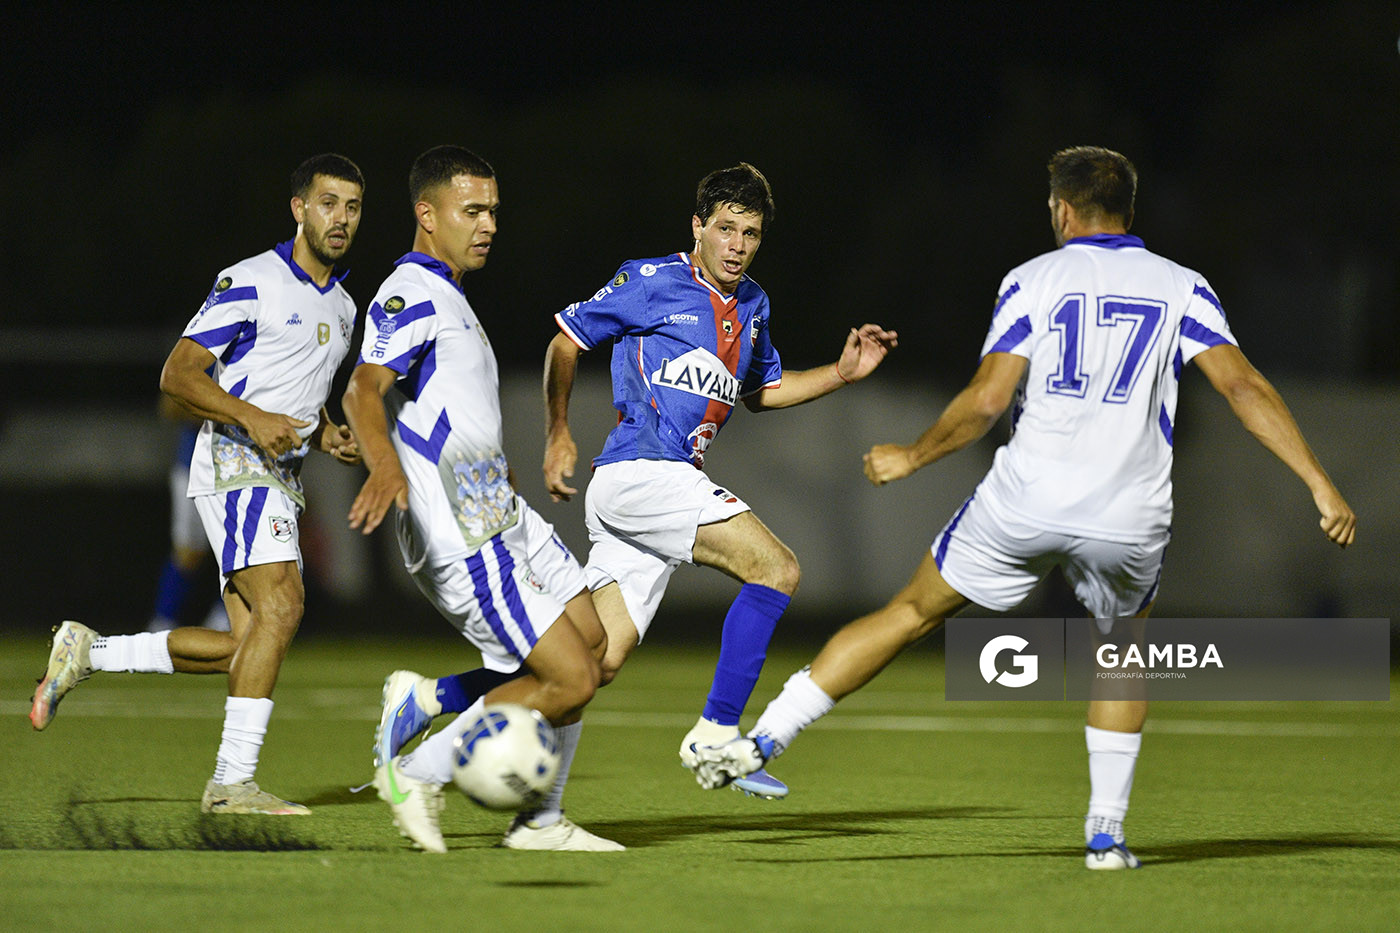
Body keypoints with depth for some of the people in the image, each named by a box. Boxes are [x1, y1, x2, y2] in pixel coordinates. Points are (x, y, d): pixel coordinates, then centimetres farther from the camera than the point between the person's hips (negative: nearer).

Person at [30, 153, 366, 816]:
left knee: (245, 647, 1)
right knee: (280, 606, -24)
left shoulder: (342, 307, 18)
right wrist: (252, 419, -24)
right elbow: (178, 374, -11)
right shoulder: (250, 282, -8)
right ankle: (232, 782, -25)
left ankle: (90, 652, 15)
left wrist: (327, 437, 9)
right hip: (234, 464, -8)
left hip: (280, 480, 8)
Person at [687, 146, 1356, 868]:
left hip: (1025, 503, -1)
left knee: (911, 613, 16)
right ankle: (1105, 832, 20)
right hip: (1128, 522, 1)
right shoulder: (1180, 287, 9)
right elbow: (1244, 387, -2)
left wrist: (910, 457, 12)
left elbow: (984, 402, -4)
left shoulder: (1033, 279, 6)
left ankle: (761, 741, 14)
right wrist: (1321, 485, -3)